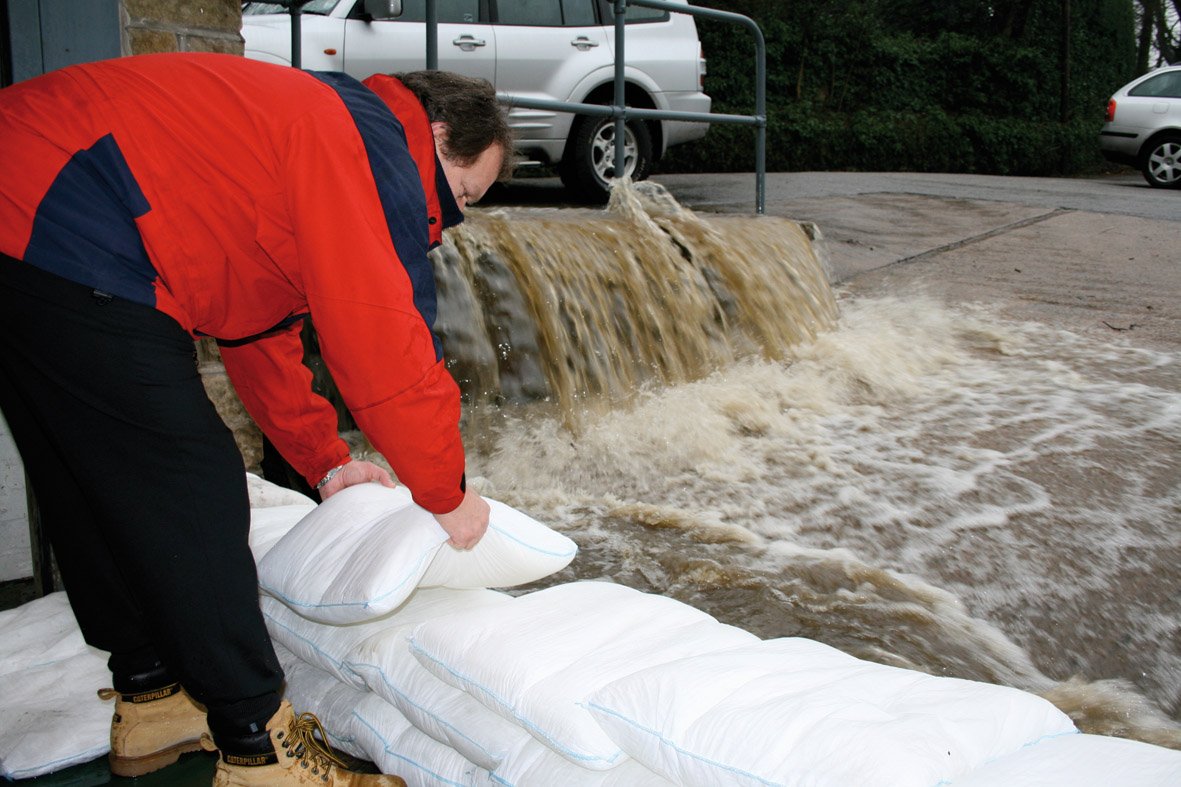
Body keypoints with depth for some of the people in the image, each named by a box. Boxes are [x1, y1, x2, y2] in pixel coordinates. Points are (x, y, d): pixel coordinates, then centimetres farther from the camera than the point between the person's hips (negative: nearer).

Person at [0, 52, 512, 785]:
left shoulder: (310, 128, 23)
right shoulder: (373, 150, -10)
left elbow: (260, 326, 26)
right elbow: (387, 353, -15)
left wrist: (324, 458, 24)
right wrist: (448, 496, -1)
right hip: (69, 253, -12)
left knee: (102, 485, 18)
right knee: (191, 495, -6)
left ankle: (151, 699, 33)